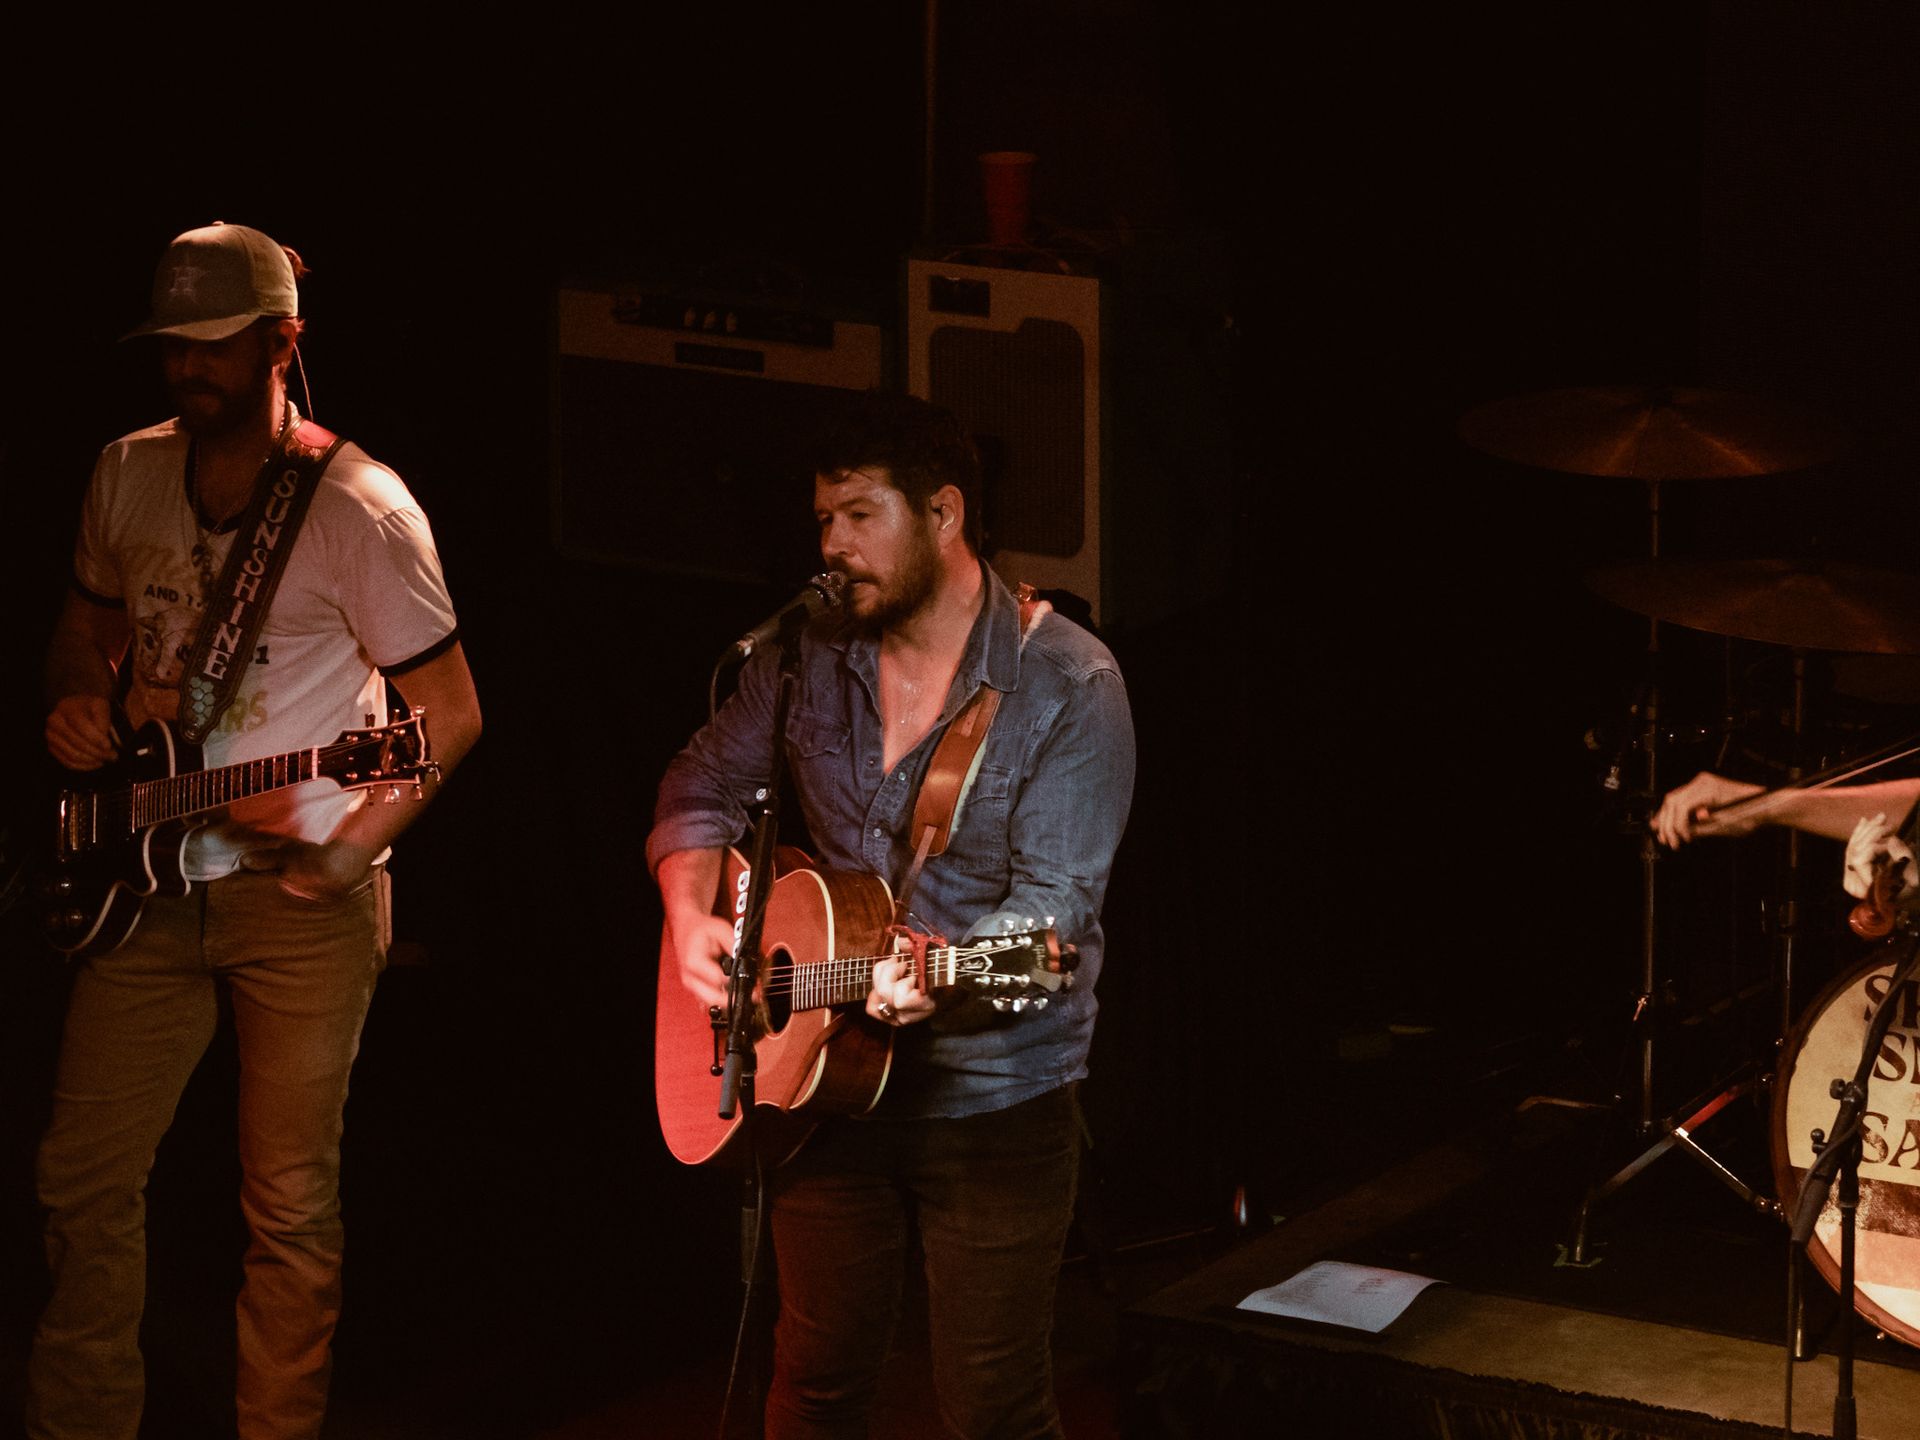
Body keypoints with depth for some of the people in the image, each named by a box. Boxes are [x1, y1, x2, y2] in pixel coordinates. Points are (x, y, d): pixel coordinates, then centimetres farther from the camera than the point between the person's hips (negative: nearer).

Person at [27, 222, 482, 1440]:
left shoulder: (358, 508, -12)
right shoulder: (128, 474, 6)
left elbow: (451, 712, -8)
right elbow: (88, 621, 23)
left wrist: (348, 847, -18)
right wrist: (78, 701, 1)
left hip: (299, 891, -5)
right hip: (147, 879, 5)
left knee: (290, 1201, 1)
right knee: (85, 1177, 5)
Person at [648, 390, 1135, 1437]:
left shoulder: (1066, 683, -13)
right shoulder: (809, 658, 4)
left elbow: (1054, 898, -19)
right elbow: (704, 783, 15)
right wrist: (689, 910, -5)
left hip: (994, 1096, -5)